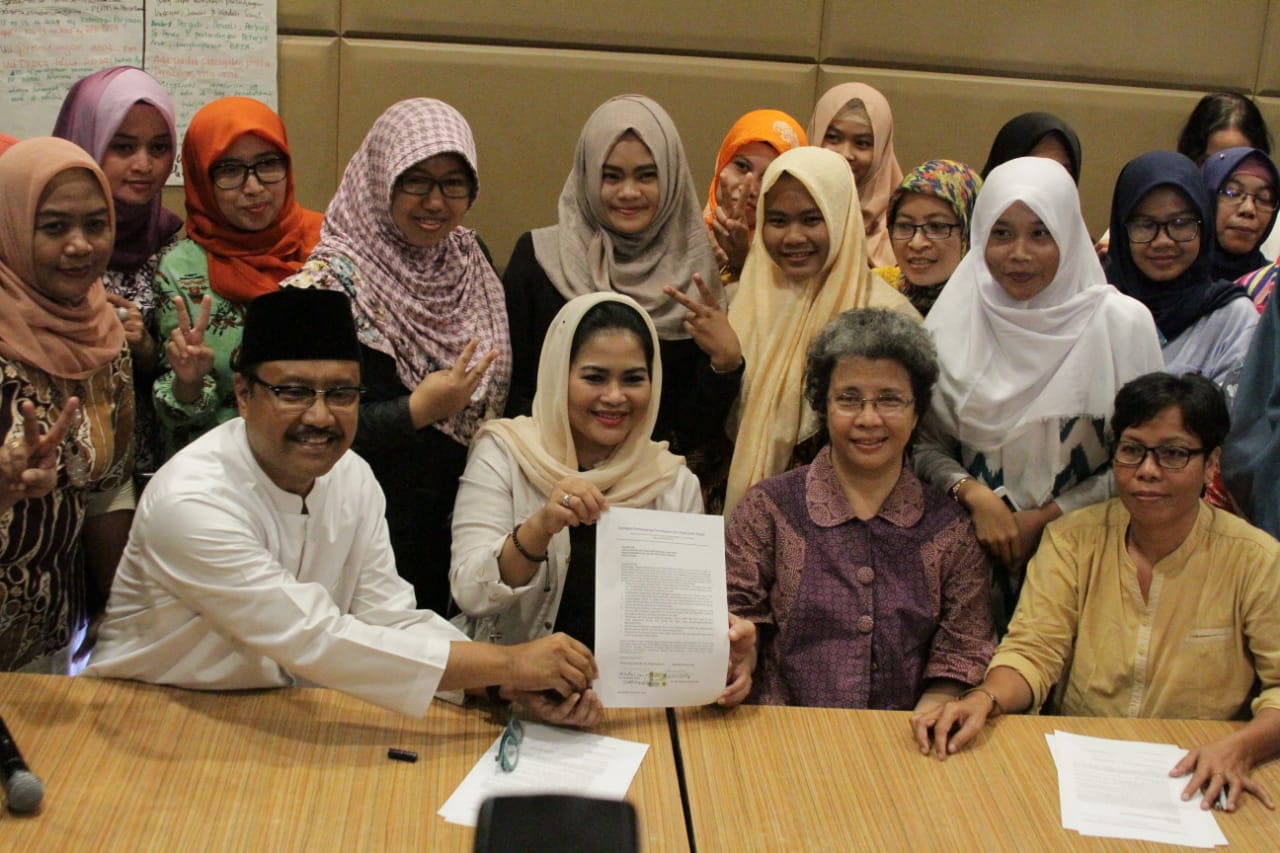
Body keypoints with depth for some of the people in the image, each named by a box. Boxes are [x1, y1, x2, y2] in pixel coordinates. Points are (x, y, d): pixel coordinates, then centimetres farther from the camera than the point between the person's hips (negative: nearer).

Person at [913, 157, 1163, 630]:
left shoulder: (1122, 323, -3)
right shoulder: (952, 322, 2)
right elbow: (924, 445, 5)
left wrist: (1045, 519, -8)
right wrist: (973, 494, -12)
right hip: (973, 556, 1)